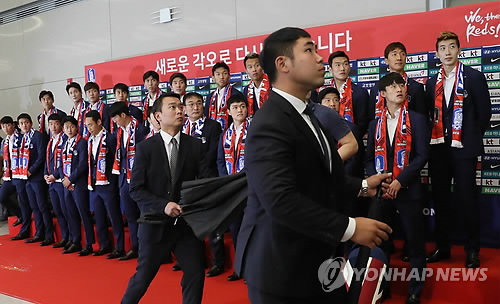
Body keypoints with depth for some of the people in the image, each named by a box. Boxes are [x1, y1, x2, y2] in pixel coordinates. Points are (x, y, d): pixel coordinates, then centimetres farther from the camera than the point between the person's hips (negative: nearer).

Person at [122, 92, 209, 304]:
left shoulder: (195, 145, -1)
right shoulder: (146, 147, -6)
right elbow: (136, 189, -7)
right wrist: (163, 205, -20)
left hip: (187, 222, 2)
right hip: (156, 223, -2)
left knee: (195, 274, 4)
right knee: (144, 276, 13)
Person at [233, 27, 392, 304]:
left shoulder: (305, 114, 12)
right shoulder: (270, 124, -23)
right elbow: (281, 199, -32)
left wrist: (361, 187, 11)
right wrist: (349, 227, -27)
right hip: (283, 267, -9)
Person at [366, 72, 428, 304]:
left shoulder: (417, 119, 3)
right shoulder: (375, 124, 12)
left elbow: (422, 155, -6)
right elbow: (370, 158, 9)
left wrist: (400, 181, -16)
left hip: (408, 189, -3)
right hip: (380, 190, 3)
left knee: (414, 242, 5)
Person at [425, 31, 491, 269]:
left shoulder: (474, 77, -1)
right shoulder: (432, 83, 12)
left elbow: (484, 112, 0)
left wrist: (473, 137, 2)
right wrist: (434, 139, 5)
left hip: (463, 148, -4)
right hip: (438, 148, 4)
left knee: (467, 198, 0)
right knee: (440, 198, 9)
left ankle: (472, 250, 13)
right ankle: (442, 247, 20)